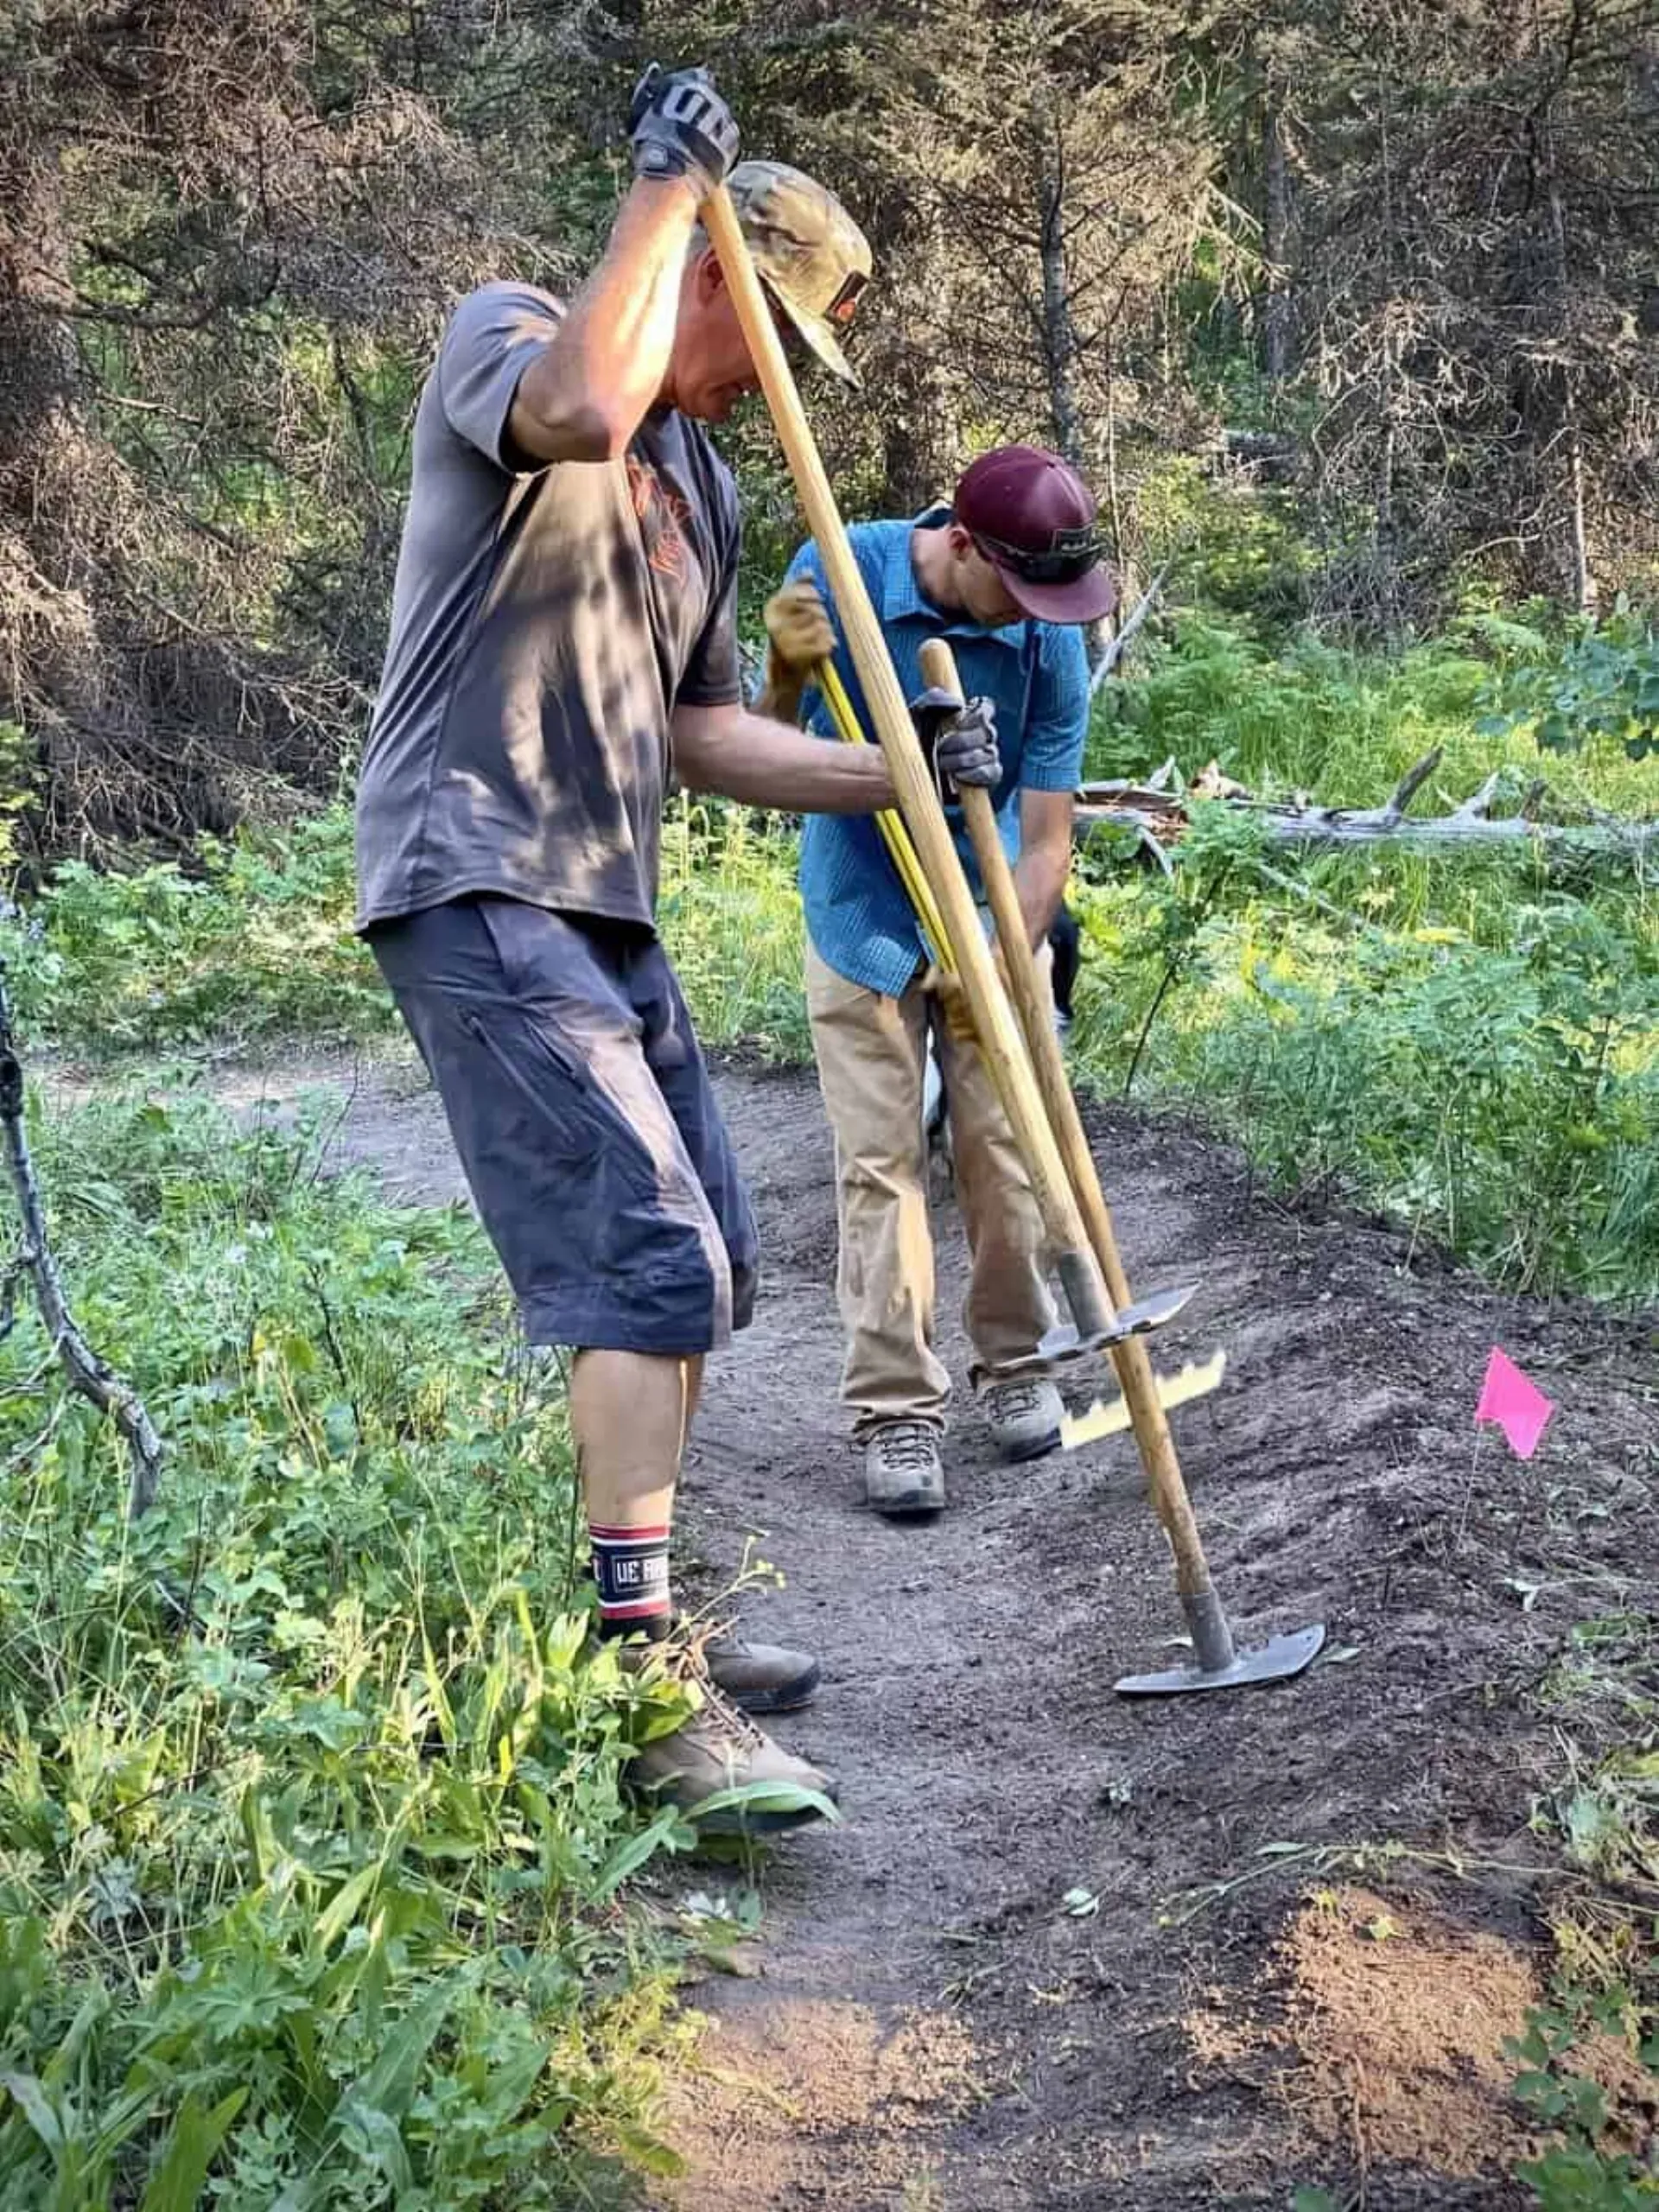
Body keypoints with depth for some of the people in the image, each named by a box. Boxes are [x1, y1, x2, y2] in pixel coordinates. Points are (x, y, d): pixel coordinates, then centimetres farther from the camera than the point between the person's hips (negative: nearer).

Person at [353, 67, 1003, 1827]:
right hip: (475, 885, -9)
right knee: (649, 1251, -18)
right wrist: (670, 179, -17)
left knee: (698, 1263, 11)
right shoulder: (502, 332, -3)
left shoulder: (702, 486, 20)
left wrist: (894, 776, 11)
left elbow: (699, 728, 23)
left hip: (606, 909, 9)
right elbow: (584, 404, -29)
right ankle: (643, 1687, -15)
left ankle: (633, 1620, 24)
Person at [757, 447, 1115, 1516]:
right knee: (882, 1168, -1)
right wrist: (786, 678, -35)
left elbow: (1046, 839, -16)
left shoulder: (1052, 637, -18)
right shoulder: (838, 573, -19)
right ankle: (897, 1408, 5)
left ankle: (1015, 1364, 24)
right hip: (862, 920, -1)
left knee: (1004, 1151, 4)